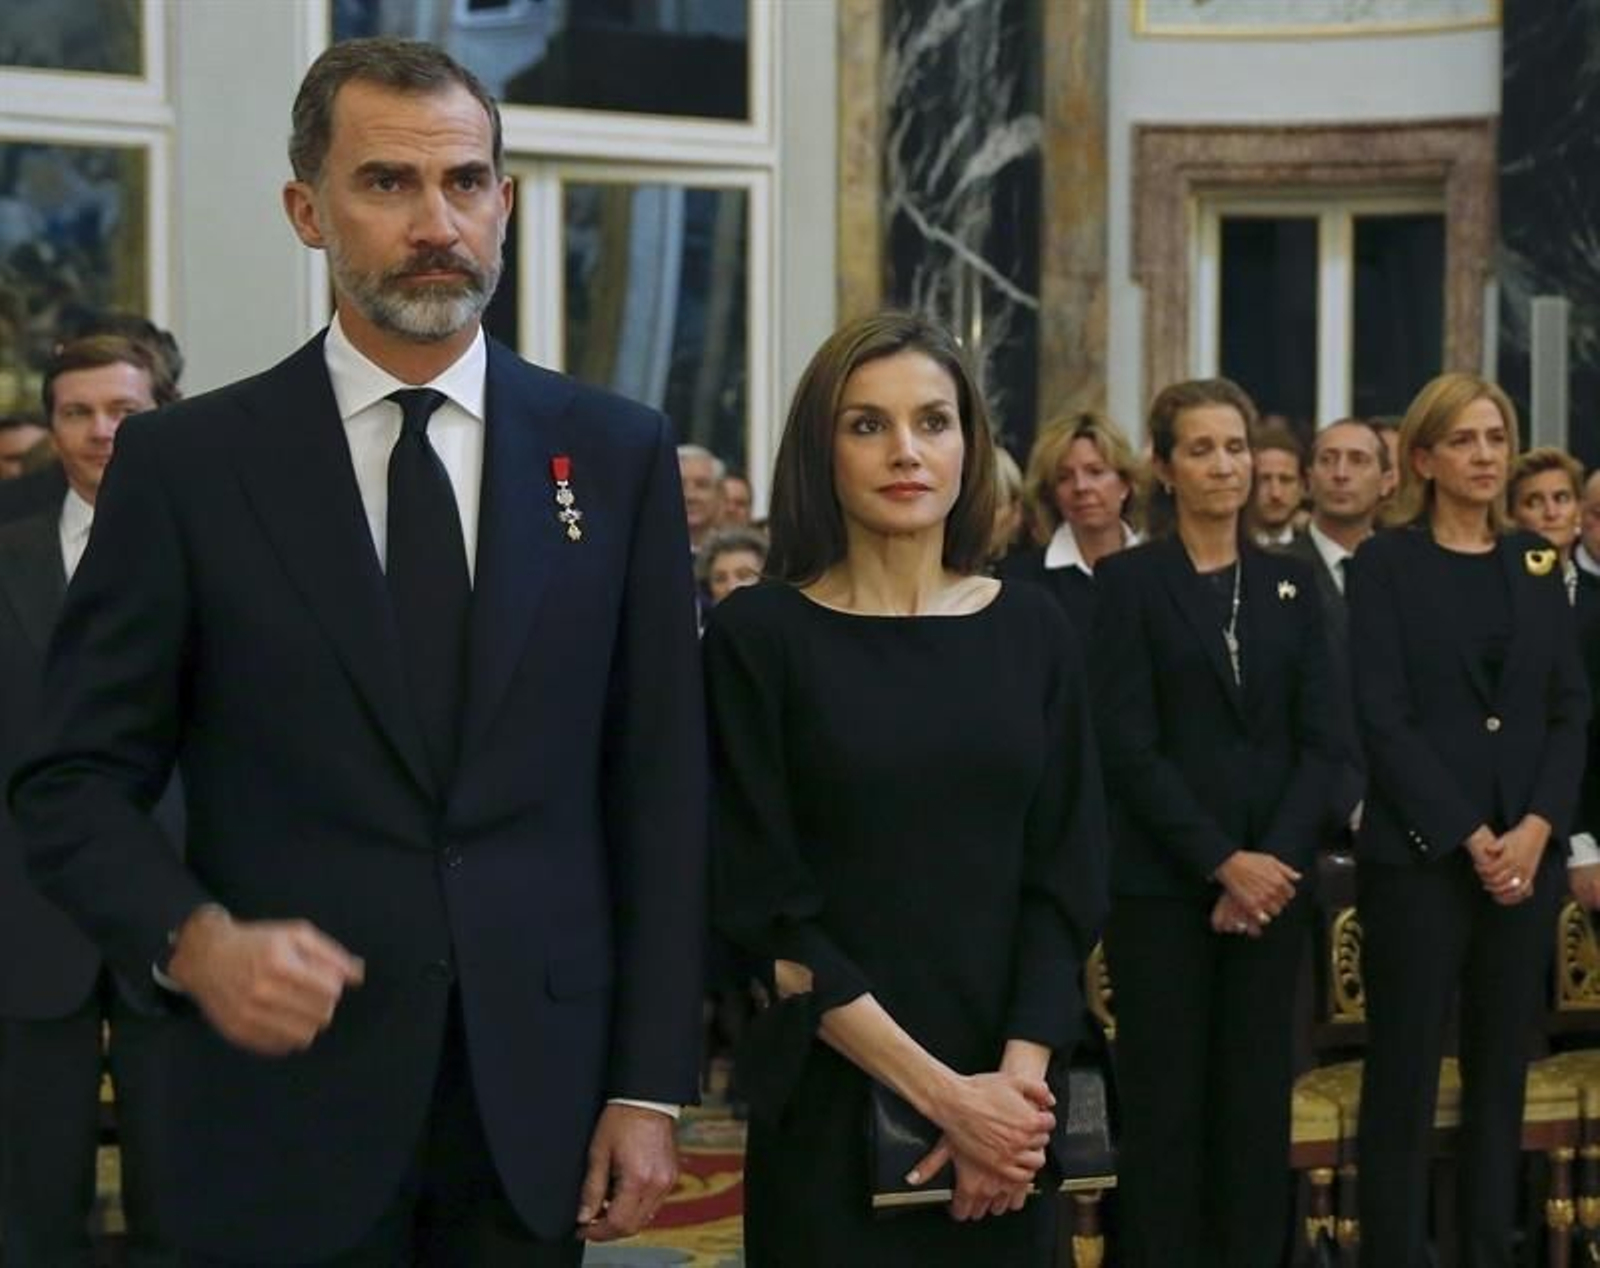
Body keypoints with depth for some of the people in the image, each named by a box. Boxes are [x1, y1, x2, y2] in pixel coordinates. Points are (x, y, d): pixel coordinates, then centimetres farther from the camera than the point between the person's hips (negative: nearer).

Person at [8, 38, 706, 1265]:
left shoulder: (617, 454, 4)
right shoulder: (186, 464, -1)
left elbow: (658, 790, 4)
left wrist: (651, 1084, 0)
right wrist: (193, 939, -18)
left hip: (535, 1101, 2)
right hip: (285, 1106, -1)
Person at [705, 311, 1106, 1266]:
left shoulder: (1033, 632, 4)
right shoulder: (760, 635, -6)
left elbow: (1068, 881, 2)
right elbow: (768, 911, -9)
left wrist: (1017, 1075, -12)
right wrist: (940, 1092, -15)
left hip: (1009, 1109, 3)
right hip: (832, 1108, -3)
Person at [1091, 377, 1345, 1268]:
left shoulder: (1289, 584, 10)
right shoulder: (1130, 581, -2)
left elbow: (1324, 740, 3)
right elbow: (1130, 745, -9)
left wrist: (1273, 861, -9)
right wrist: (1222, 862, -14)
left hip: (1274, 878, 3)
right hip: (1163, 884, -3)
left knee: (1258, 1101, 6)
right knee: (1165, 1104, 1)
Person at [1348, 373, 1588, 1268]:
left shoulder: (1538, 563, 11)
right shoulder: (1386, 564, -2)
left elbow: (1571, 708, 7)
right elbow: (1383, 718, -8)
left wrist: (1536, 828, -8)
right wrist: (1471, 836, -14)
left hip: (1529, 852, 4)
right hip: (1420, 853, -4)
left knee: (1503, 1075, 8)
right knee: (1405, 1078, -2)